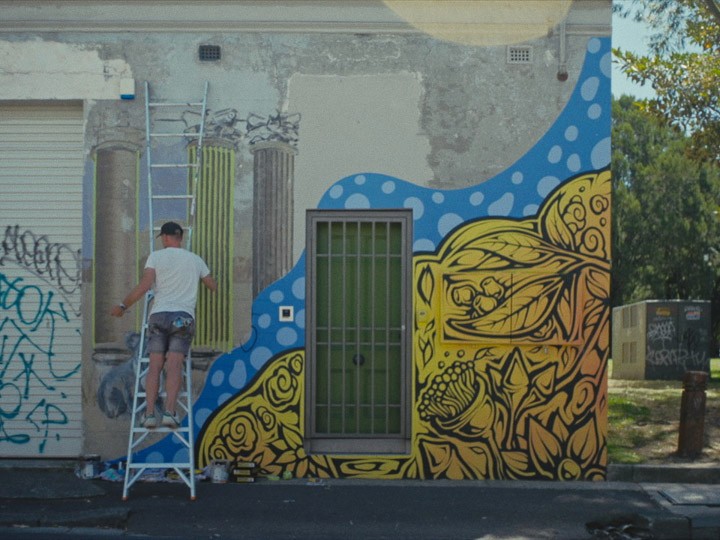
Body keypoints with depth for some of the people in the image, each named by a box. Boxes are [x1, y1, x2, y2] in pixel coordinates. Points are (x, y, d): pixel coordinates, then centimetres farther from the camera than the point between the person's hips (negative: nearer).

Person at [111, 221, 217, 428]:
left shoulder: (157, 256, 5)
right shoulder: (195, 260, 15)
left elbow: (144, 285, -7)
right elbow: (213, 286, 26)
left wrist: (123, 306, 2)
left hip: (159, 315, -1)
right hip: (184, 317, 1)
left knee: (155, 366, -2)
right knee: (174, 365, -9)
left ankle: (149, 413, -12)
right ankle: (169, 412, -23)